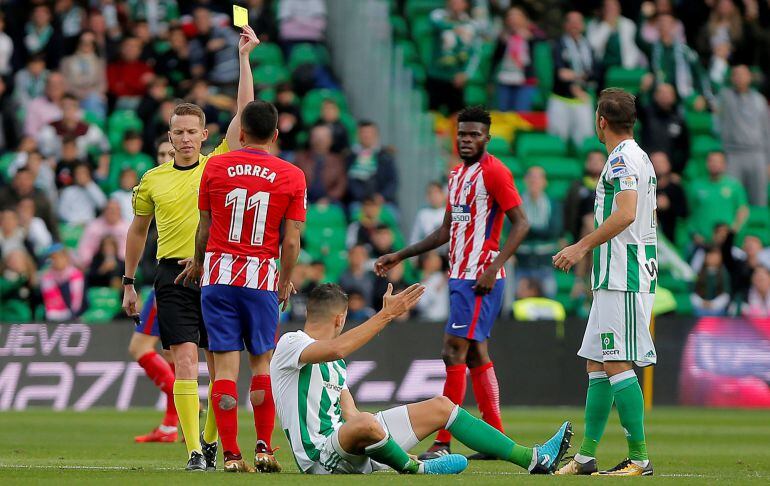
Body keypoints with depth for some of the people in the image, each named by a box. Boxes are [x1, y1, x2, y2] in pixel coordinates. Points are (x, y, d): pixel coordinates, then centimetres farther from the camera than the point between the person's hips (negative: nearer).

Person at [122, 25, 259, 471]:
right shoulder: (153, 180, 8)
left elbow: (245, 109, -2)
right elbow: (138, 230, 20)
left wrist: (244, 56, -6)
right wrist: (129, 281, 18)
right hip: (174, 275, 0)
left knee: (221, 364, 5)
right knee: (186, 360, -11)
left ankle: (212, 439, 23)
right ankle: (194, 450, -15)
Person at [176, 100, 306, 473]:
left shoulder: (215, 167, 1)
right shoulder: (291, 177, -2)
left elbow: (204, 227, 8)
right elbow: (291, 240, -3)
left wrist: (198, 263, 26)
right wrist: (285, 281, 13)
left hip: (218, 274, 0)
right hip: (262, 278, 0)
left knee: (225, 364, 0)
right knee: (262, 361, 12)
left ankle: (231, 454, -3)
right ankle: (264, 447, 6)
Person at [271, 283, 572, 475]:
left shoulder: (335, 364, 22)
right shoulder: (290, 344, -8)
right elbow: (336, 349, -29)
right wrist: (386, 315, -28)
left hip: (350, 446, 10)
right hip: (321, 457, -10)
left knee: (440, 406, 9)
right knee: (365, 424, -44)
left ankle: (534, 459, 7)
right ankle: (415, 470, -13)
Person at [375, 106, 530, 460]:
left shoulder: (494, 172, -10)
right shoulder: (457, 175, 17)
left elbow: (521, 224, -14)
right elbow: (447, 230, 25)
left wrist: (494, 267, -23)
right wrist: (399, 257, 25)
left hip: (479, 279, -9)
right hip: (459, 276, 9)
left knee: (454, 352, -12)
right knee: (475, 355, 10)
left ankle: (443, 443, -12)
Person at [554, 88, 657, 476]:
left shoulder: (622, 158, -11)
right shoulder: (641, 158, 19)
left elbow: (625, 214, -24)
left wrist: (583, 246, -19)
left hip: (622, 277, -10)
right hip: (617, 279, 10)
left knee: (617, 365, -12)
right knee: (596, 364, 12)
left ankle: (639, 458, -13)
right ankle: (585, 457, 14)